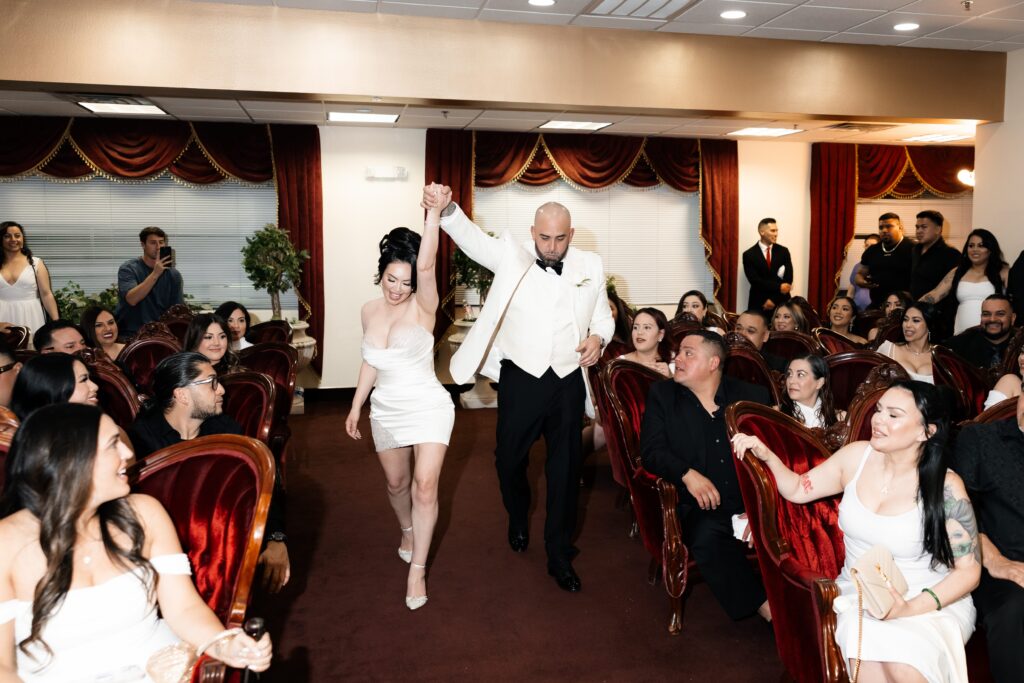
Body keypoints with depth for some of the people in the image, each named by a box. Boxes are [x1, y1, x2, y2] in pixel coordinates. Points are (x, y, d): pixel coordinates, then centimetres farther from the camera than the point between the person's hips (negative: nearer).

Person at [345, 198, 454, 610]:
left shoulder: (423, 307, -14)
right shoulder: (369, 311, 1)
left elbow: (427, 266, -34)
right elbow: (371, 363, 12)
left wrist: (434, 213, -46)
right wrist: (355, 407, 15)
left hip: (428, 406, -5)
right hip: (386, 411, 5)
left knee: (425, 484, -15)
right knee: (397, 484, 18)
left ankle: (417, 569, 1)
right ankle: (408, 529, 49)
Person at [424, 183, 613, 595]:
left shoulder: (590, 266, 2)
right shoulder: (511, 256, -4)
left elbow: (604, 317, 12)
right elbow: (471, 236, -19)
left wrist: (598, 338, -11)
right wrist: (446, 209, -39)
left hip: (568, 383, 1)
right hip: (520, 380, -1)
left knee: (566, 468, 8)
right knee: (509, 459, 14)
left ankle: (560, 556, 25)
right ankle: (518, 520, 47)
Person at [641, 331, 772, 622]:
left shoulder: (753, 396, 10)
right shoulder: (662, 394, 10)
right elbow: (651, 451, 2)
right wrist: (687, 474, -17)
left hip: (752, 500, 1)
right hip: (701, 506, -1)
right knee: (706, 534, -33)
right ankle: (764, 605, -17)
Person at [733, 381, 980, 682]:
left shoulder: (945, 487, -13)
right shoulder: (857, 457, -3)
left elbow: (968, 571, -8)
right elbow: (798, 490, 8)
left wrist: (911, 608, -22)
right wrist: (767, 455, -11)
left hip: (931, 602, -2)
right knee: (869, 658, -30)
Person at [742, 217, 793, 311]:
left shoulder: (783, 251, 6)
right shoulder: (749, 255, -2)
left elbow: (788, 278, -1)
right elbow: (755, 280, -12)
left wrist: (774, 300, -11)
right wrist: (778, 287, -17)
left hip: (781, 303, 2)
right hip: (758, 304, -2)